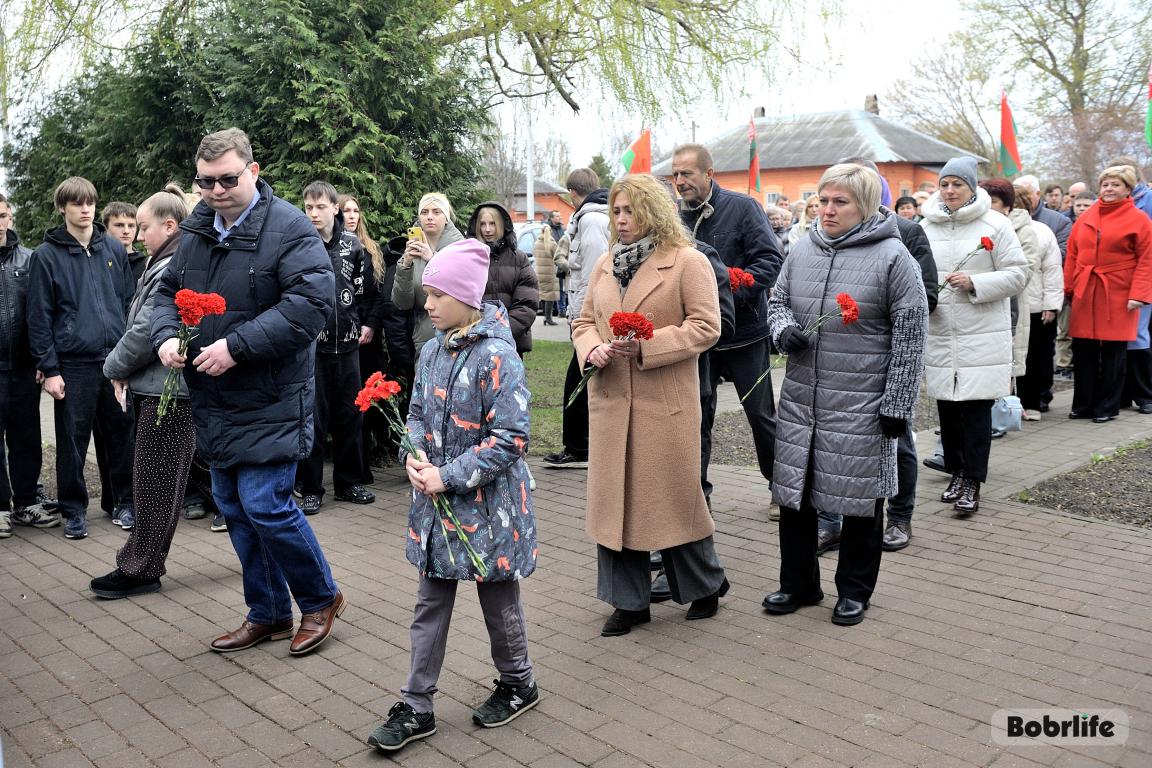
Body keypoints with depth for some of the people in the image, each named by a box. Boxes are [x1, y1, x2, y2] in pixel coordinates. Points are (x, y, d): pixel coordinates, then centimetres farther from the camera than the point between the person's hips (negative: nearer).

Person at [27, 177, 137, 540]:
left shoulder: (114, 249, 8)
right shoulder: (47, 255, -1)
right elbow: (39, 316, -2)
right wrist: (49, 369, -6)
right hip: (73, 365, -2)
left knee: (121, 434, 9)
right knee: (72, 441, 6)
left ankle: (123, 502, 23)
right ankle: (74, 510, 19)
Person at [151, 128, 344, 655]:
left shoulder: (289, 229, -13)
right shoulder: (195, 230, 10)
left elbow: (312, 303, -24)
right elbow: (168, 292, 19)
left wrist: (236, 345, -26)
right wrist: (165, 335, -3)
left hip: (270, 402, -8)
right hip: (213, 401, 8)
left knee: (264, 505, -10)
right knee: (234, 508, 13)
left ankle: (320, 599, 15)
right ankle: (267, 614, 29)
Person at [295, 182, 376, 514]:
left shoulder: (352, 244, 7)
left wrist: (366, 323, 8)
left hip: (347, 342, 3)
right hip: (310, 343, -3)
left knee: (350, 413, 10)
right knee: (312, 417, 2)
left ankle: (349, 483, 23)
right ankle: (310, 488, 13)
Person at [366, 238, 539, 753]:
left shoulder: (496, 357, -19)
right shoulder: (432, 350, 4)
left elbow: (511, 438, -21)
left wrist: (449, 477, -21)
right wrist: (414, 455, -7)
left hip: (488, 504, -6)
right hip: (438, 500, 7)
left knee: (498, 600, 12)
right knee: (430, 604, 12)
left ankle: (518, 684, 36)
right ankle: (417, 708, 23)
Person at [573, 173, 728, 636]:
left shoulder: (688, 262, -5)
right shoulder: (605, 265, 14)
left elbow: (706, 327, -10)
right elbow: (584, 321, 17)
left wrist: (645, 345, -19)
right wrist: (591, 348, -6)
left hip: (667, 402, -5)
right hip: (610, 401, 6)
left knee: (674, 495, 5)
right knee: (614, 498, 8)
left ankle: (707, 584, 30)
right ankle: (629, 601, 22)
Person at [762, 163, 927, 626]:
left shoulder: (892, 257, -8)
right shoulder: (803, 250, 6)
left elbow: (909, 336, -8)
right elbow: (777, 300, 18)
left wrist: (897, 405, -10)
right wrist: (784, 330, -6)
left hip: (861, 405, -5)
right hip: (800, 399, 5)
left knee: (859, 499, 8)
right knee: (794, 492, 11)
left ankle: (854, 591, 26)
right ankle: (798, 584, 29)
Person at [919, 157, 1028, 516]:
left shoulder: (995, 225, -1)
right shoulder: (926, 227, 10)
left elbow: (1017, 274, -2)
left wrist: (975, 283, -15)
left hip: (982, 335, -3)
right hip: (939, 334, 4)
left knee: (976, 409, -4)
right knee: (947, 407, 8)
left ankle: (972, 482, 6)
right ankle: (956, 473, 24)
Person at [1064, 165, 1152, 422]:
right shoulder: (1086, 218, 11)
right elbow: (1072, 255, 11)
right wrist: (1067, 287, 3)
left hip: (1118, 295, -3)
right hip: (1085, 293, 4)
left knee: (1113, 353, 3)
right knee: (1083, 351, 5)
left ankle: (1107, 407, 14)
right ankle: (1083, 405, 16)